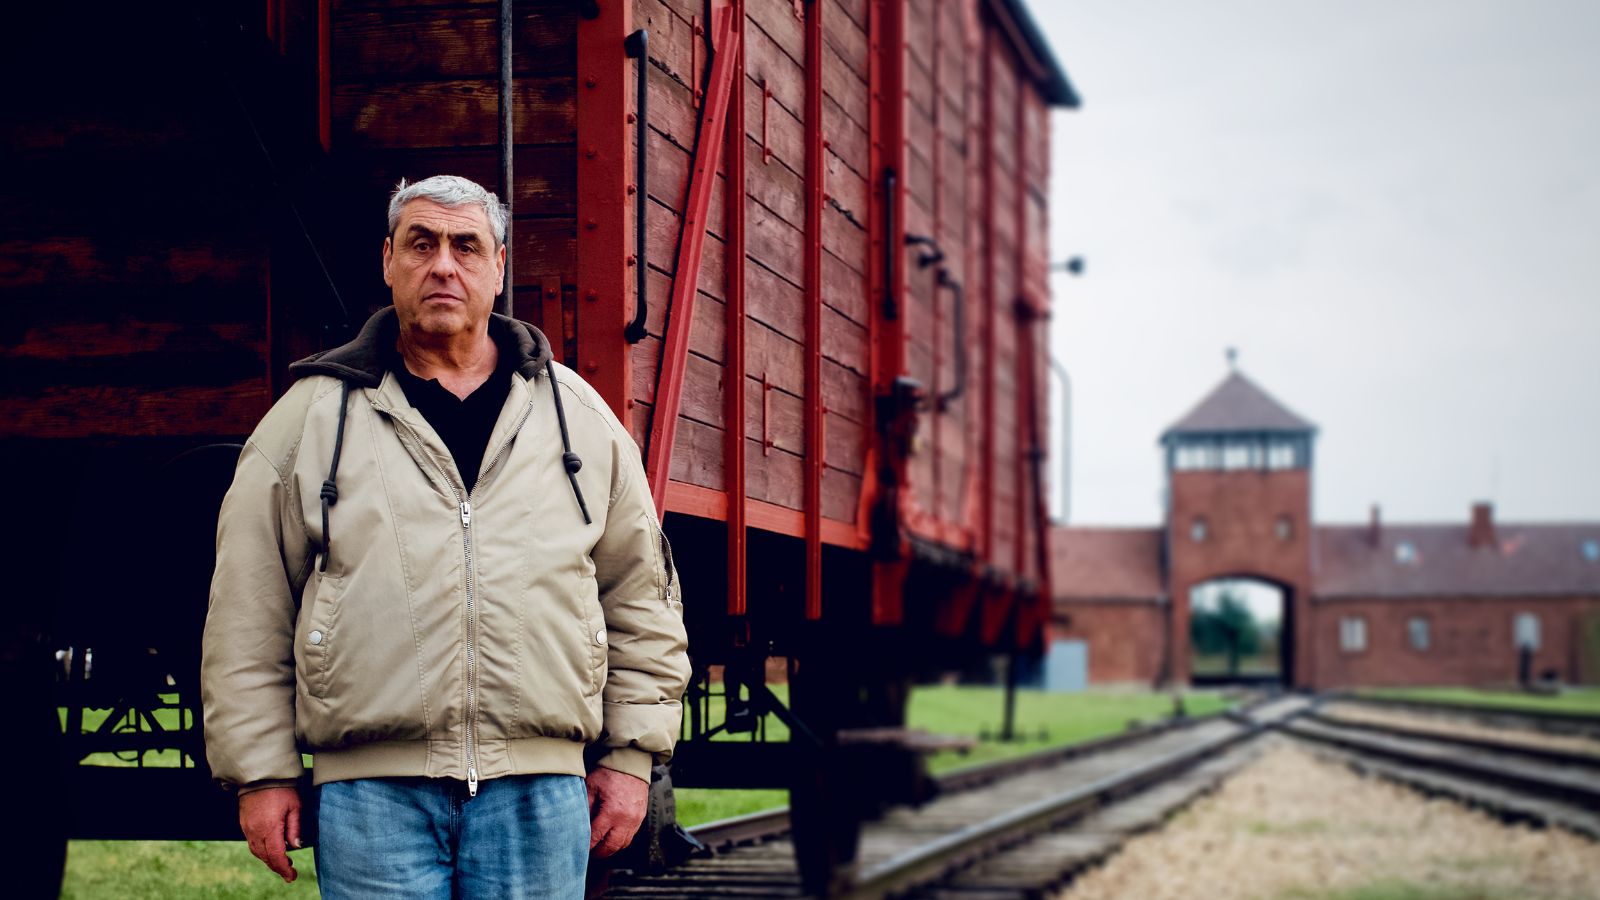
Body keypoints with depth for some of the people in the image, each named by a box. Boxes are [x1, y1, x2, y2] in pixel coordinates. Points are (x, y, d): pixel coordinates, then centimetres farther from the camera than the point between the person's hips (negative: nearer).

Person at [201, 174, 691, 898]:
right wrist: (260, 775, 3)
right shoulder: (312, 415, 8)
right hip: (372, 792, -1)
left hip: (539, 793, 2)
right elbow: (248, 614, 8)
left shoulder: (579, 417, 14)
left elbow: (641, 599, 16)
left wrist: (630, 757, 10)